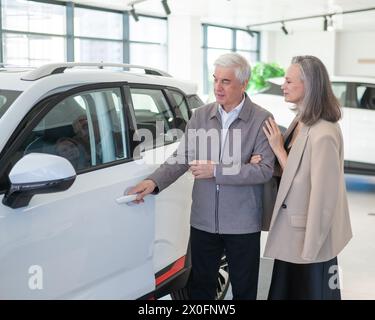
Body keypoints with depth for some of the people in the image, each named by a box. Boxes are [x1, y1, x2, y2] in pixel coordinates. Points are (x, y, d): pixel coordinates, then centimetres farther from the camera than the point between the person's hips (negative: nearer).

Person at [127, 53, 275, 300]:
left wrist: (216, 170, -18)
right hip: (204, 221, 3)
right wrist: (154, 182, -15)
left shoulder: (262, 119, -8)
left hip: (243, 224, -3)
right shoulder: (201, 115, 2)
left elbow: (264, 170, -15)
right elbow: (182, 158, 1)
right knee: (199, 286, 16)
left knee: (244, 289, 14)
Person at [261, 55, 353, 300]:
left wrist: (278, 148, -20)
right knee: (286, 291, 22)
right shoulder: (300, 122, 3)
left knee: (309, 291, 10)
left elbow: (322, 193, -25)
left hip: (309, 234, -9)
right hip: (291, 229, 9)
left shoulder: (323, 133, -26)